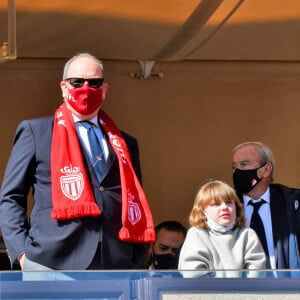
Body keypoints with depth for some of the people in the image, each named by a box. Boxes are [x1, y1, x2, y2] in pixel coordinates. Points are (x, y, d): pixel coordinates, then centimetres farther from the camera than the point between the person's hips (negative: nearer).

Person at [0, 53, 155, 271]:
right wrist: (22, 251, -3)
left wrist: (136, 265, 9)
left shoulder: (125, 144, 22)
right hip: (54, 265, -3)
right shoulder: (35, 132, 14)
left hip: (116, 268, 3)